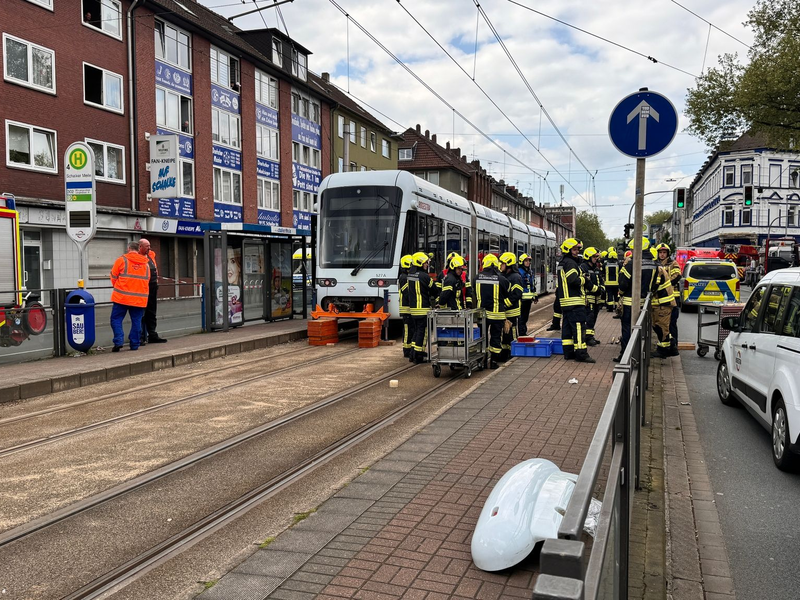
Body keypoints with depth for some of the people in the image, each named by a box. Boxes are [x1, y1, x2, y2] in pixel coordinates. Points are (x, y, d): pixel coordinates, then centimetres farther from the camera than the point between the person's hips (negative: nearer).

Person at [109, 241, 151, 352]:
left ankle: (118, 342, -7)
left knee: (116, 319, 6)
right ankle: (134, 345, 11)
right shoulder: (145, 263, 11)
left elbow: (113, 277, 3)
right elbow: (147, 281, 13)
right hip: (140, 298, 3)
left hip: (122, 297, -3)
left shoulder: (122, 260, -2)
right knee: (136, 321, 9)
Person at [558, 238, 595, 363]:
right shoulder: (570, 263, -12)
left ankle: (568, 352, 16)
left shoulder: (563, 264, 19)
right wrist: (583, 279, -8)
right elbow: (573, 280, -24)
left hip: (566, 301, 10)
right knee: (579, 326, -8)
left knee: (567, 326, 11)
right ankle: (581, 353, -8)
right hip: (575, 301, -10)